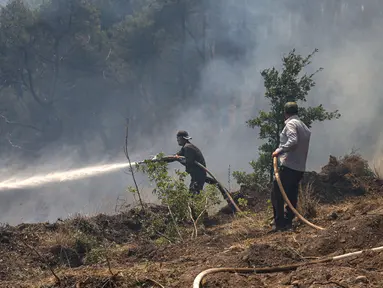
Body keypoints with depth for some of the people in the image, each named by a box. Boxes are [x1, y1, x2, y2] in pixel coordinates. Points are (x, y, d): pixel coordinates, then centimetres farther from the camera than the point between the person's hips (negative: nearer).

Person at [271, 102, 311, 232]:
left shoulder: (290, 124, -7)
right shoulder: (305, 127, 19)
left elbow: (293, 141, -24)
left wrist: (280, 150, -21)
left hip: (288, 166, -9)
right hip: (300, 167, 9)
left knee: (277, 193, -6)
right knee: (292, 195, 12)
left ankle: (279, 222, -11)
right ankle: (288, 221, 12)